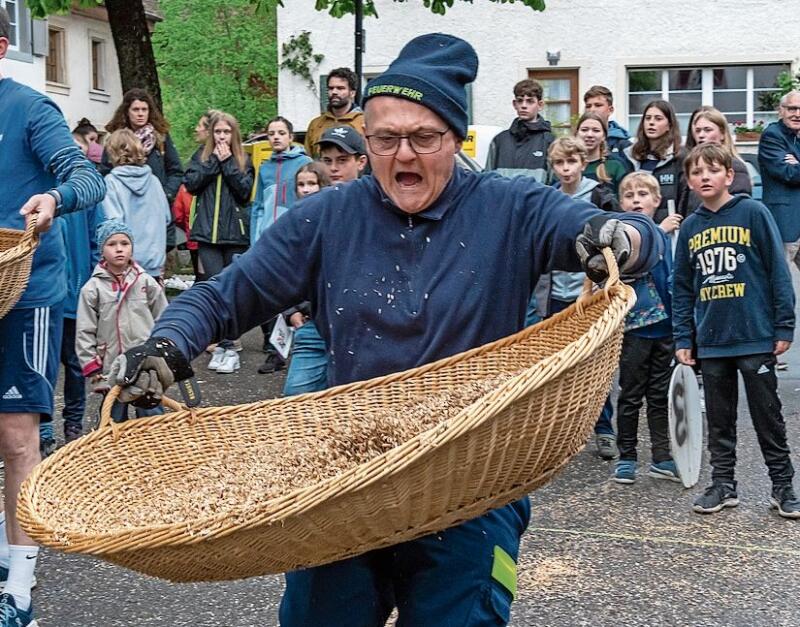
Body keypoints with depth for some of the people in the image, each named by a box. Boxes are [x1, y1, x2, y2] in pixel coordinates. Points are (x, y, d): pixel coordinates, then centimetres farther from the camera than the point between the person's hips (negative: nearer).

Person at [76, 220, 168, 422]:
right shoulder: (93, 288, 0)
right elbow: (84, 332, 1)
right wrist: (92, 367, -2)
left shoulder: (146, 282, 4)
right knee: (115, 419, 8)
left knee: (152, 416, 5)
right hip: (112, 369, 0)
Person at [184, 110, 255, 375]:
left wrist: (228, 163, -7)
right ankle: (226, 346, -2)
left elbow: (245, 189, -6)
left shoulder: (243, 161, 8)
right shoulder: (202, 157, 10)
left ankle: (224, 344, 7)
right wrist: (214, 161, -6)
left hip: (235, 233, 0)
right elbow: (190, 183, -3)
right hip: (208, 233, 0)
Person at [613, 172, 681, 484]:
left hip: (664, 326, 5)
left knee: (660, 396, 11)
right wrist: (660, 230, -28)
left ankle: (661, 458, 18)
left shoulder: (664, 235, 10)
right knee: (631, 396, 4)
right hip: (635, 326, -5)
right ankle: (626, 458, 14)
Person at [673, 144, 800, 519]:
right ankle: (723, 484, 23)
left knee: (767, 415, 5)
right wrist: (682, 339, 8)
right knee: (719, 418, 12)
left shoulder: (753, 213, -6)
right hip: (711, 342, 4)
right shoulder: (689, 228, 7)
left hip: (756, 337, -4)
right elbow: (682, 288, 12)